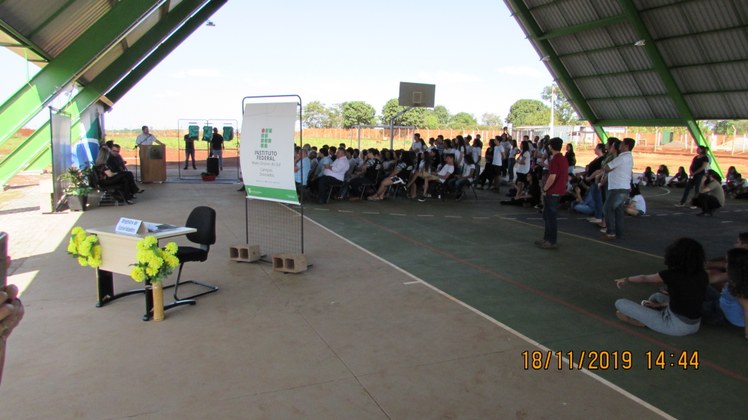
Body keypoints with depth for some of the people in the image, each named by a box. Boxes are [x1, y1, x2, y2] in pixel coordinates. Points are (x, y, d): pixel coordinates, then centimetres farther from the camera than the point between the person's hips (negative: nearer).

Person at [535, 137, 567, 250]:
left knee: (551, 216, -3)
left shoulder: (554, 160, -18)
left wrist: (545, 189, -13)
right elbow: (565, 175, 18)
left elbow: (552, 177, -24)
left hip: (552, 192, -10)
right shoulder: (564, 159, 12)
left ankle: (552, 242, 2)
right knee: (547, 215, 18)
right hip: (559, 191, 10)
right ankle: (547, 238, 25)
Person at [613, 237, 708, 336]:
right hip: (694, 326, 7)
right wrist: (661, 305, 20)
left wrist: (626, 279, 22)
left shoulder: (671, 275, -17)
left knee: (620, 303, -6)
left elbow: (644, 278, 3)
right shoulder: (703, 275, -2)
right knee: (656, 296, 31)